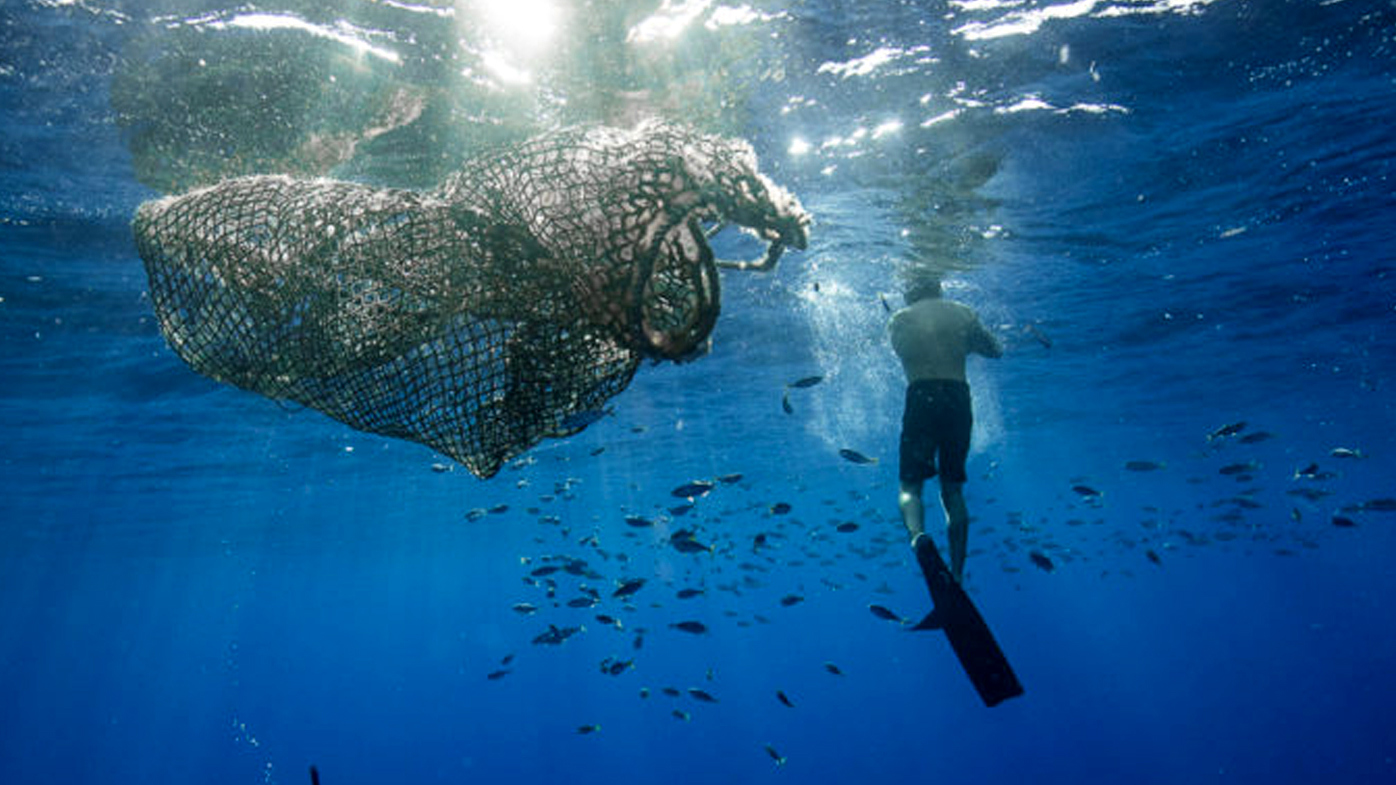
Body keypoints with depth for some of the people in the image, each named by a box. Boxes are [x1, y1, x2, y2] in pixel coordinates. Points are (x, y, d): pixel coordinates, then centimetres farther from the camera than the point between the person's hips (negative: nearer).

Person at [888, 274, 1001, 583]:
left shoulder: (898, 320, 9)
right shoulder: (963, 313, 12)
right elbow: (996, 350, 22)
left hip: (921, 397, -2)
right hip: (958, 398, 2)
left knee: (910, 483, 1)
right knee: (953, 488, 10)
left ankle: (917, 535, -31)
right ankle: (957, 575, 6)